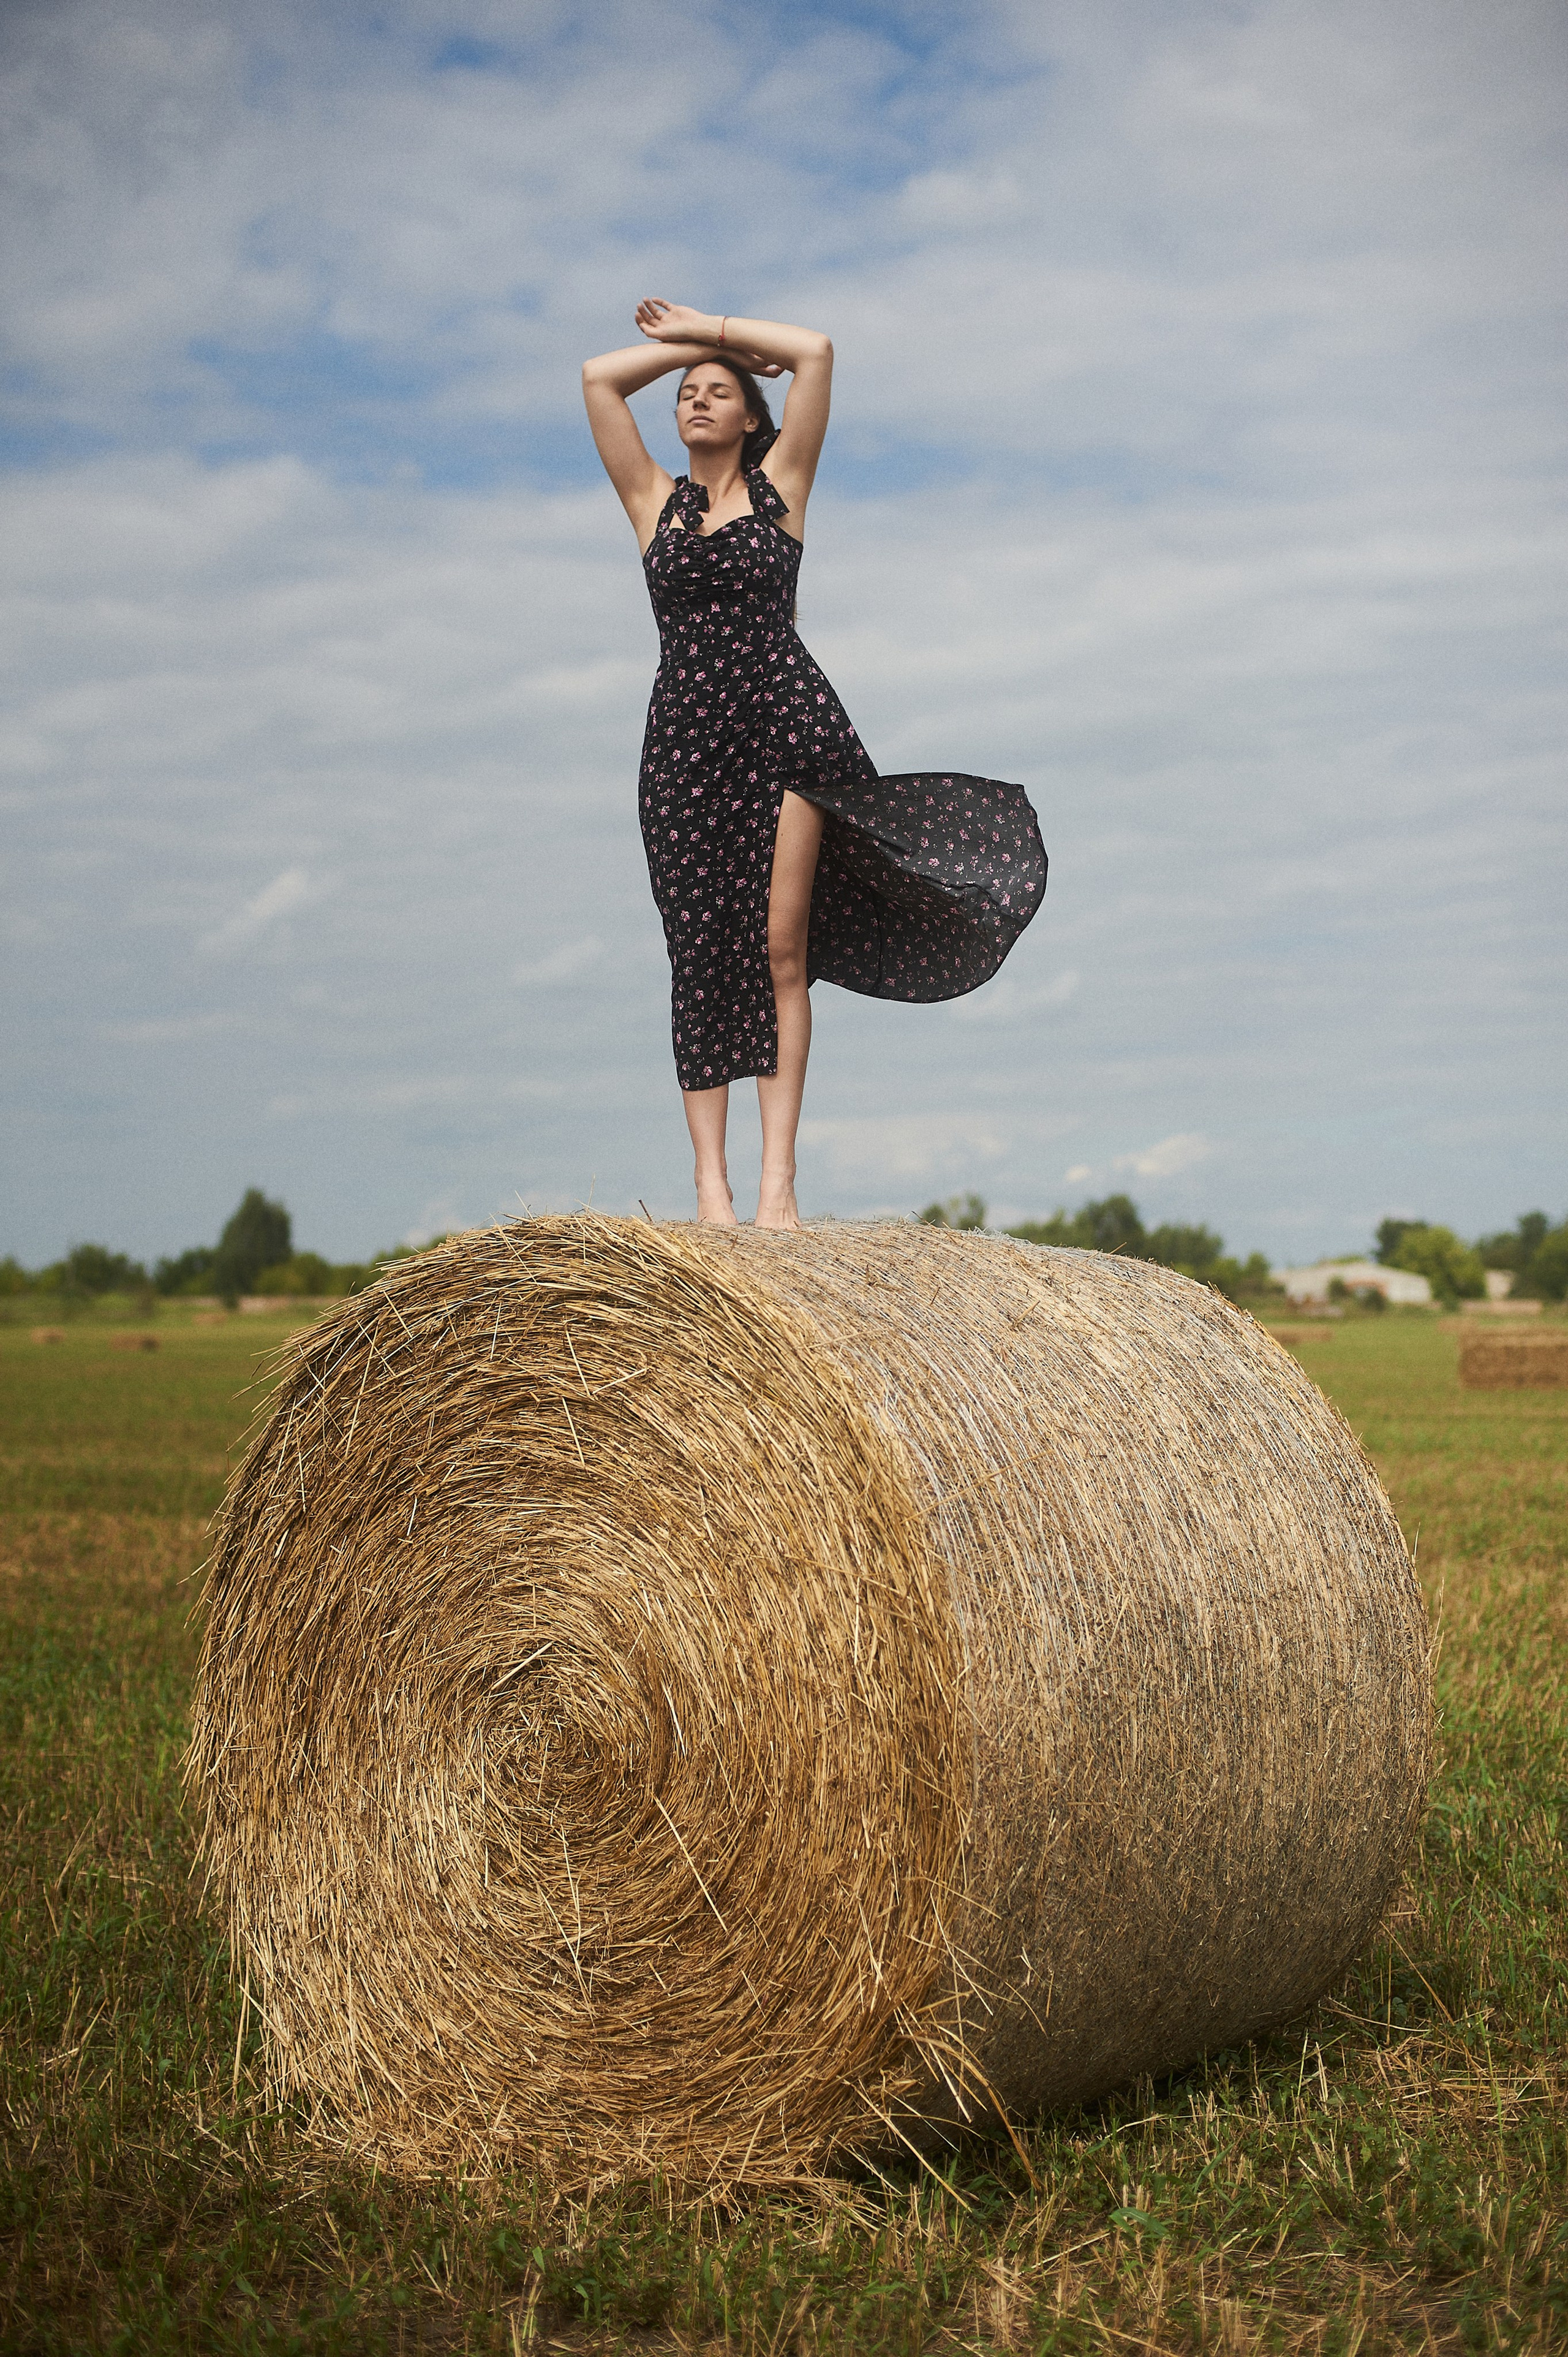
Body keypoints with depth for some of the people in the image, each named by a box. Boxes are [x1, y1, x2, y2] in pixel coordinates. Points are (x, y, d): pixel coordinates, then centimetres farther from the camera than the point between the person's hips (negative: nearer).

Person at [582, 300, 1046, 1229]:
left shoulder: (781, 484, 12)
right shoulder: (654, 500, 16)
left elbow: (816, 351, 5)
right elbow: (599, 376, 12)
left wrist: (711, 328, 15)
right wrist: (688, 346, 21)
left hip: (788, 717, -2)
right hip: (685, 734, 2)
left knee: (779, 949, -8)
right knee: (704, 955, -3)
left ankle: (779, 1178, -11)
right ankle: (711, 1180, -4)